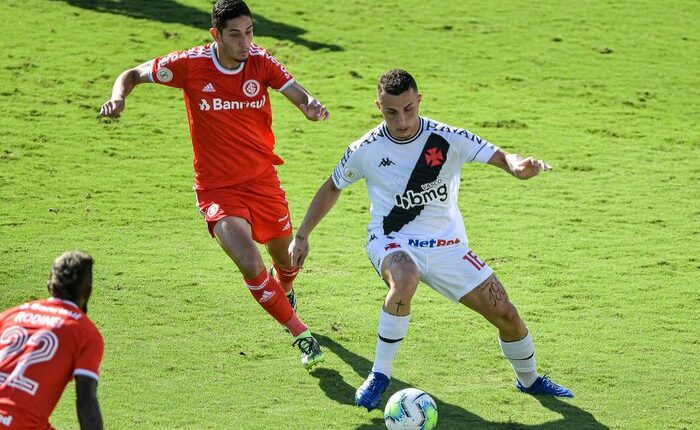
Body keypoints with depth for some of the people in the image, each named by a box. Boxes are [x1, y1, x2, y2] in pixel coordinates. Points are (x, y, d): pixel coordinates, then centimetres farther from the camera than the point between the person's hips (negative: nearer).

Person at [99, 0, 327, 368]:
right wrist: (118, 97, -25)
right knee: (251, 265, -23)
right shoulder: (191, 64, -14)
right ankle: (301, 334, -5)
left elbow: (298, 94, -17)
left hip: (263, 180, 3)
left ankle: (285, 294, 59)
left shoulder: (260, 61, -8)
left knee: (285, 259, 19)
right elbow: (134, 75, -3)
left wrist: (311, 105, -41)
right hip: (218, 189, -3)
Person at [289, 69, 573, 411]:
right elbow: (332, 187, 7)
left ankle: (529, 379, 30)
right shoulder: (365, 151, -10)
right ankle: (379, 375, -23)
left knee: (506, 315, -3)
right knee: (405, 278, -40)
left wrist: (518, 165, -46)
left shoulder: (449, 139, -13)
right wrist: (302, 236, 8)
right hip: (392, 243, -2)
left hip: (447, 246, 2)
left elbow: (500, 157, -21)